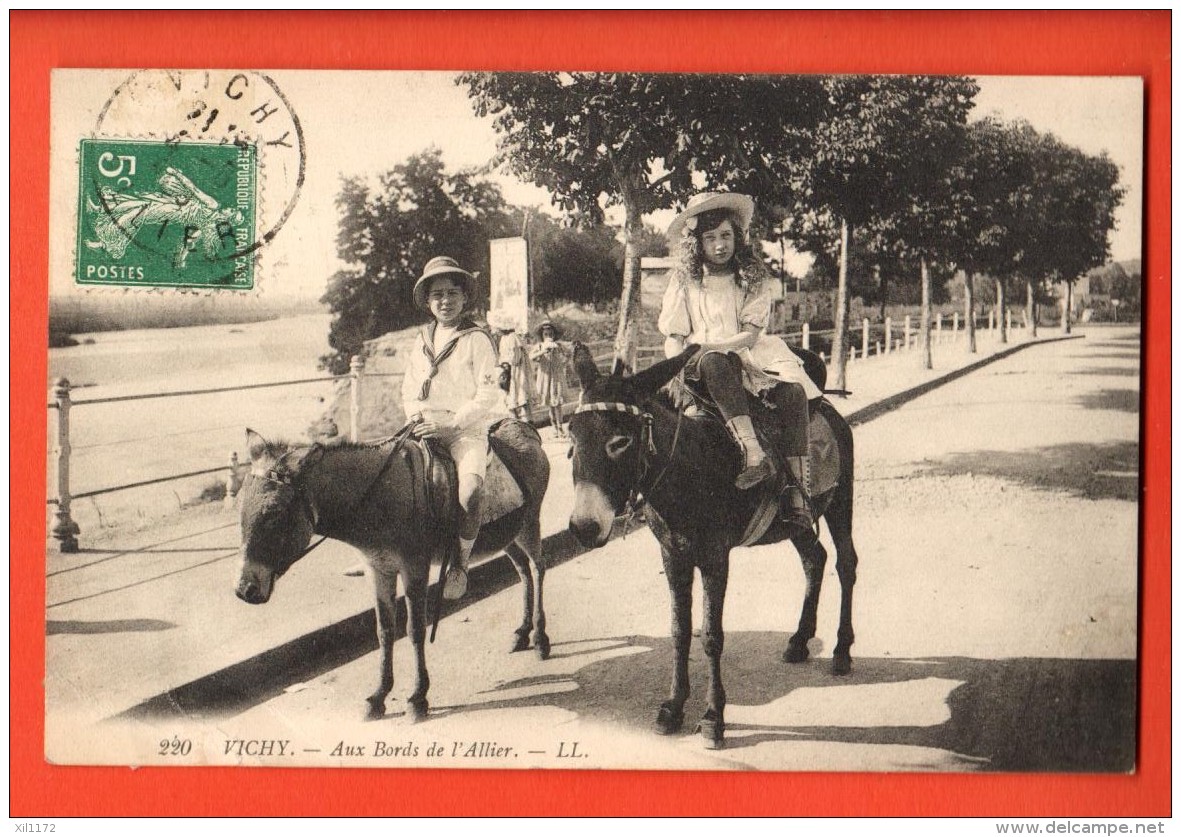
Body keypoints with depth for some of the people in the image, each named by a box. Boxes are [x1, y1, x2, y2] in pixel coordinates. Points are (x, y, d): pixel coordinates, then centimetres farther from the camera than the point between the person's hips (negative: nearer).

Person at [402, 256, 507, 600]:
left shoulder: (477, 340, -2)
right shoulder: (421, 342, 16)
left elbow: (488, 397, -8)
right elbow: (409, 389, 20)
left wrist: (449, 424, -16)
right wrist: (417, 417, -1)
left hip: (467, 429, -6)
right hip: (425, 428, 6)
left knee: (470, 490, -30)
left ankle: (460, 564, -13)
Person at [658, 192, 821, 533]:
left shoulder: (753, 277, 5)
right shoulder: (684, 280, 5)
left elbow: (750, 335, -5)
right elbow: (673, 338, 3)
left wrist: (707, 344, -20)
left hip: (749, 356, 2)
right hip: (702, 363, -2)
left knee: (793, 391, -27)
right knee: (716, 363, -39)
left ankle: (798, 490, -30)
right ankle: (753, 453, -52)